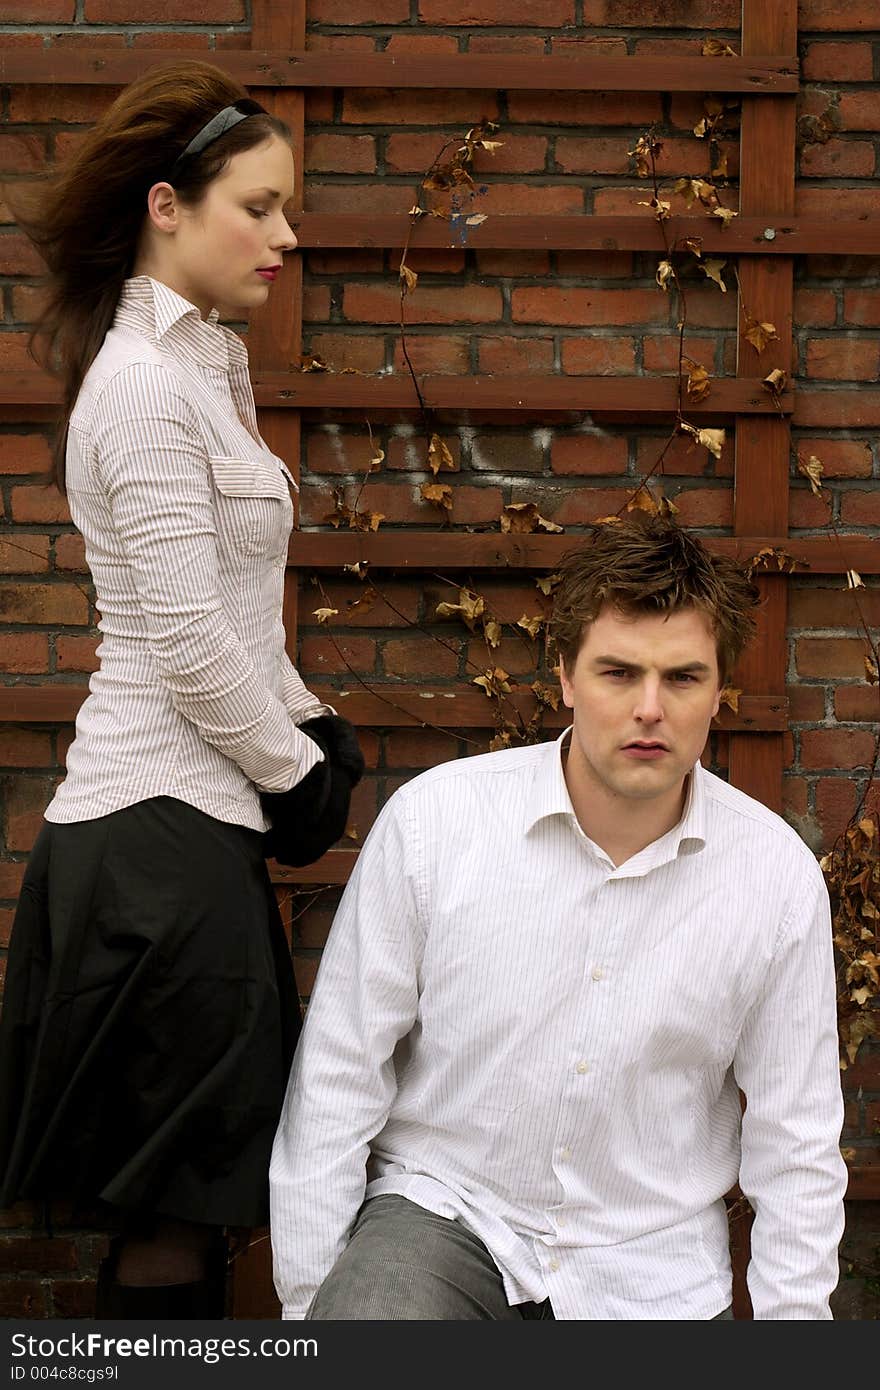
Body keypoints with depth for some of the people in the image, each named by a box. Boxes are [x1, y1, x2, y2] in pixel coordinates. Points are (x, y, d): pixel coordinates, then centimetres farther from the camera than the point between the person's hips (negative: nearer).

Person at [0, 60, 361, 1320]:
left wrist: (308, 722, 11)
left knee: (187, 1194, 14)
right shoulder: (143, 387, -17)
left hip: (183, 806, 10)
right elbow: (187, 642, -19)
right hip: (165, 830, -10)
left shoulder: (200, 363, 14)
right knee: (179, 1201, -2)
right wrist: (296, 768, -7)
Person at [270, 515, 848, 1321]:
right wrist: (307, 1298, -3)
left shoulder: (780, 876, -6)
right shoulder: (433, 819, -9)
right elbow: (339, 1069, -3)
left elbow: (796, 1142, 3)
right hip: (444, 1208, -3)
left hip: (651, 1265, 4)